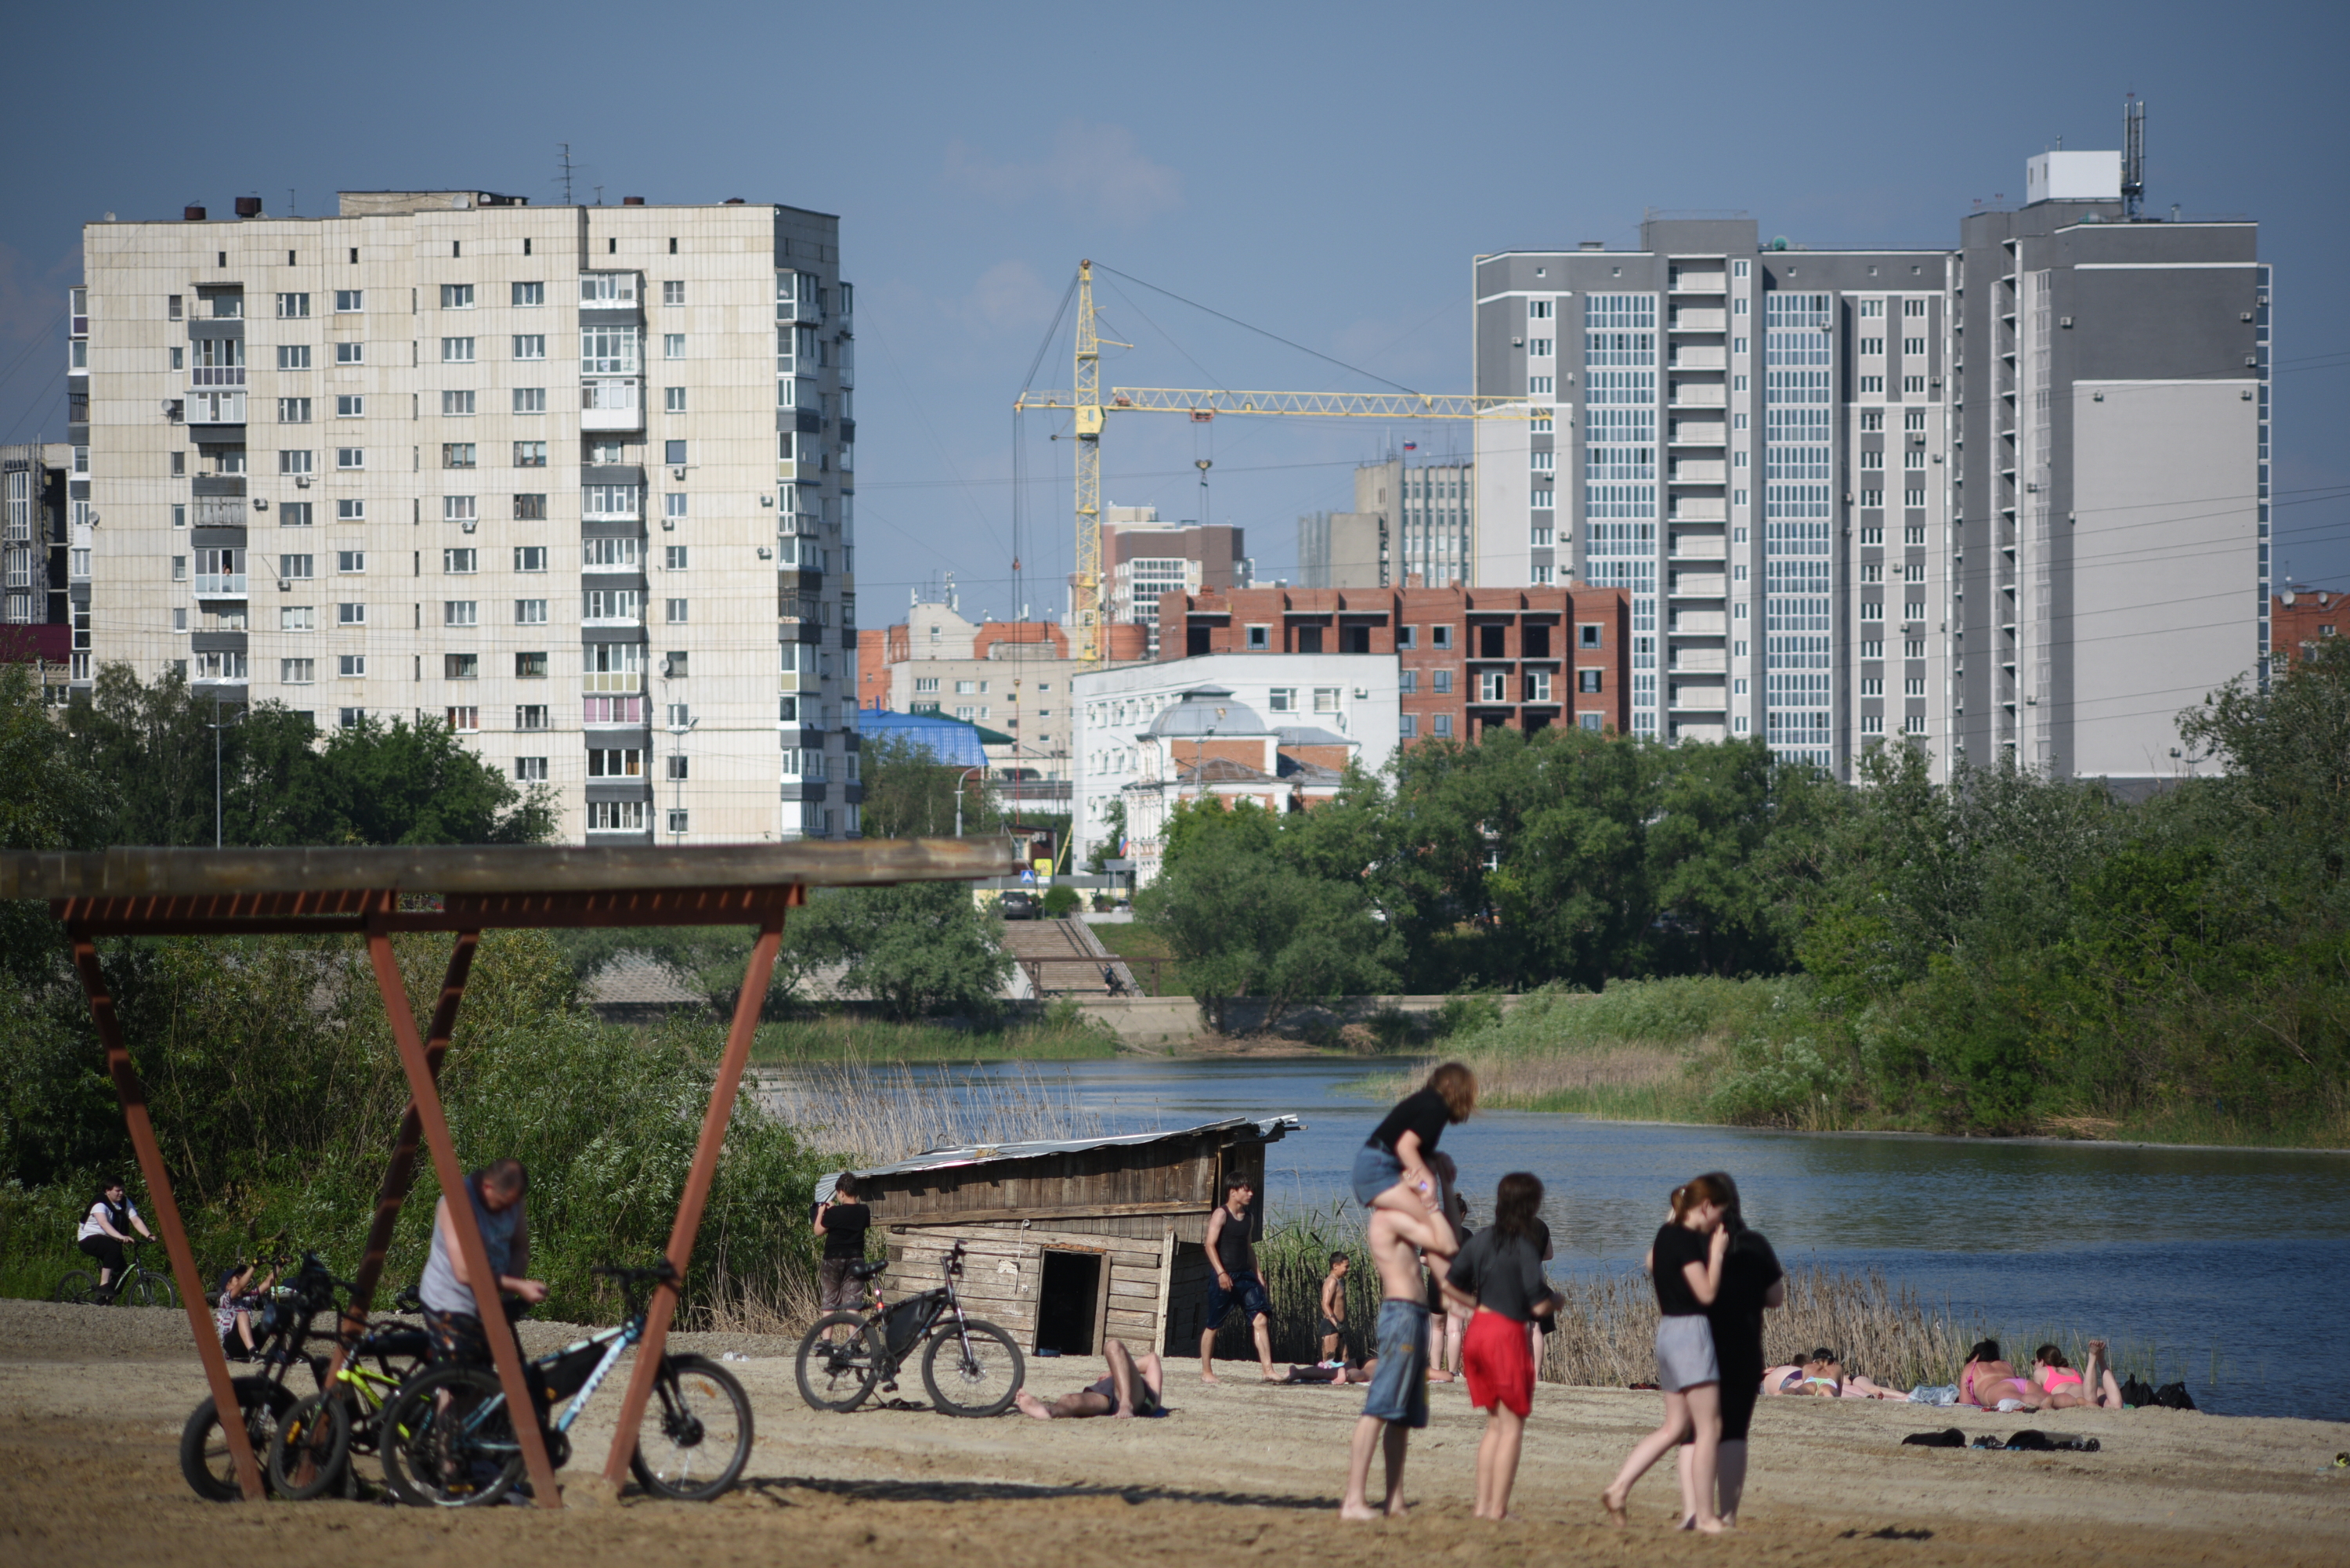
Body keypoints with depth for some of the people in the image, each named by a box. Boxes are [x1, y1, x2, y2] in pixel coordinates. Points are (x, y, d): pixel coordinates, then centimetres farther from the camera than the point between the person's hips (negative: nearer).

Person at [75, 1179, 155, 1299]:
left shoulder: (125, 1203, -2)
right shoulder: (100, 1204, -22)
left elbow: (136, 1221, -11)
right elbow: (104, 1223, -39)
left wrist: (149, 1235, -28)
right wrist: (120, 1237, -55)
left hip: (105, 1239, 7)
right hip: (88, 1238, -7)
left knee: (122, 1267, -7)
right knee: (114, 1248, -35)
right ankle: (104, 1285, -33)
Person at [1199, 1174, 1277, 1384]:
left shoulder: (1246, 1217, 14)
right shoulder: (1221, 1214, -7)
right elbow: (1210, 1245, -14)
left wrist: (1257, 1275, 19)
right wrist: (1221, 1273, -23)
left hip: (1245, 1276, 6)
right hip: (1224, 1278, -6)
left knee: (1261, 1319, -7)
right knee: (1213, 1325, 4)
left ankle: (1268, 1371, -11)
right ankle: (1206, 1372, 15)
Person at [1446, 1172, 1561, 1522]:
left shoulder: (1481, 1240, 7)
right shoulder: (1524, 1247, -14)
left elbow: (1451, 1286, 12)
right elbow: (1539, 1305, -16)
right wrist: (1559, 1299, 5)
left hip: (1477, 1331, 7)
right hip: (1508, 1335, -7)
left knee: (1495, 1423, 17)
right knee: (1512, 1426, 1)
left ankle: (1483, 1504, 14)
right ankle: (1498, 1508, -2)